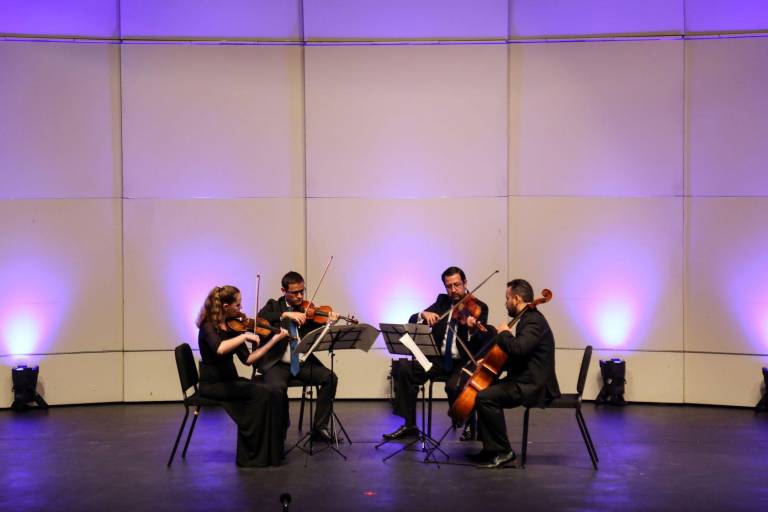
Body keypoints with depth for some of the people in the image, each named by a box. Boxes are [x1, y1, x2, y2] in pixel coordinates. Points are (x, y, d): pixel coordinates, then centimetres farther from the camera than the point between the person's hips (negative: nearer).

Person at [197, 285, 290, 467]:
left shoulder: (232, 327, 9)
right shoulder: (208, 327, -13)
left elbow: (247, 359, 7)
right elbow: (219, 349, -35)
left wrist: (274, 340, 4)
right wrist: (244, 336, -29)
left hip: (230, 380, 7)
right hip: (213, 384, -7)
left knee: (277, 395, -15)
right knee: (262, 394, -25)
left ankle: (273, 449, -10)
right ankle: (253, 455, -16)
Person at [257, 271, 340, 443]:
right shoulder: (273, 306, 6)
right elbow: (260, 318, -15)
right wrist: (286, 314, -25)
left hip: (302, 363, 3)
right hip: (277, 363, -3)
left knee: (330, 378, -18)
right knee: (278, 387, -33)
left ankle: (320, 427, -7)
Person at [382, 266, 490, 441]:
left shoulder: (479, 307, -3)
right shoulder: (442, 301, 10)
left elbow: (480, 344, -15)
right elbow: (412, 321, 4)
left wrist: (472, 330, -37)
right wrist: (424, 314, -19)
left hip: (464, 362, -4)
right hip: (440, 359, 5)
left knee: (454, 386, -34)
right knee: (405, 369, -19)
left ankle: (469, 424, -4)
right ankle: (409, 425, -9)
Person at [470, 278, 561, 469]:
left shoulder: (534, 321, -16)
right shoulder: (528, 319, 17)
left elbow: (518, 348, -33)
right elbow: (517, 353, 26)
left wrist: (504, 333, -14)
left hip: (533, 386, -11)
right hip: (526, 381, 11)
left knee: (485, 397, -22)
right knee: (483, 391, 14)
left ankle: (503, 451, -13)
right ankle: (490, 449, 14)